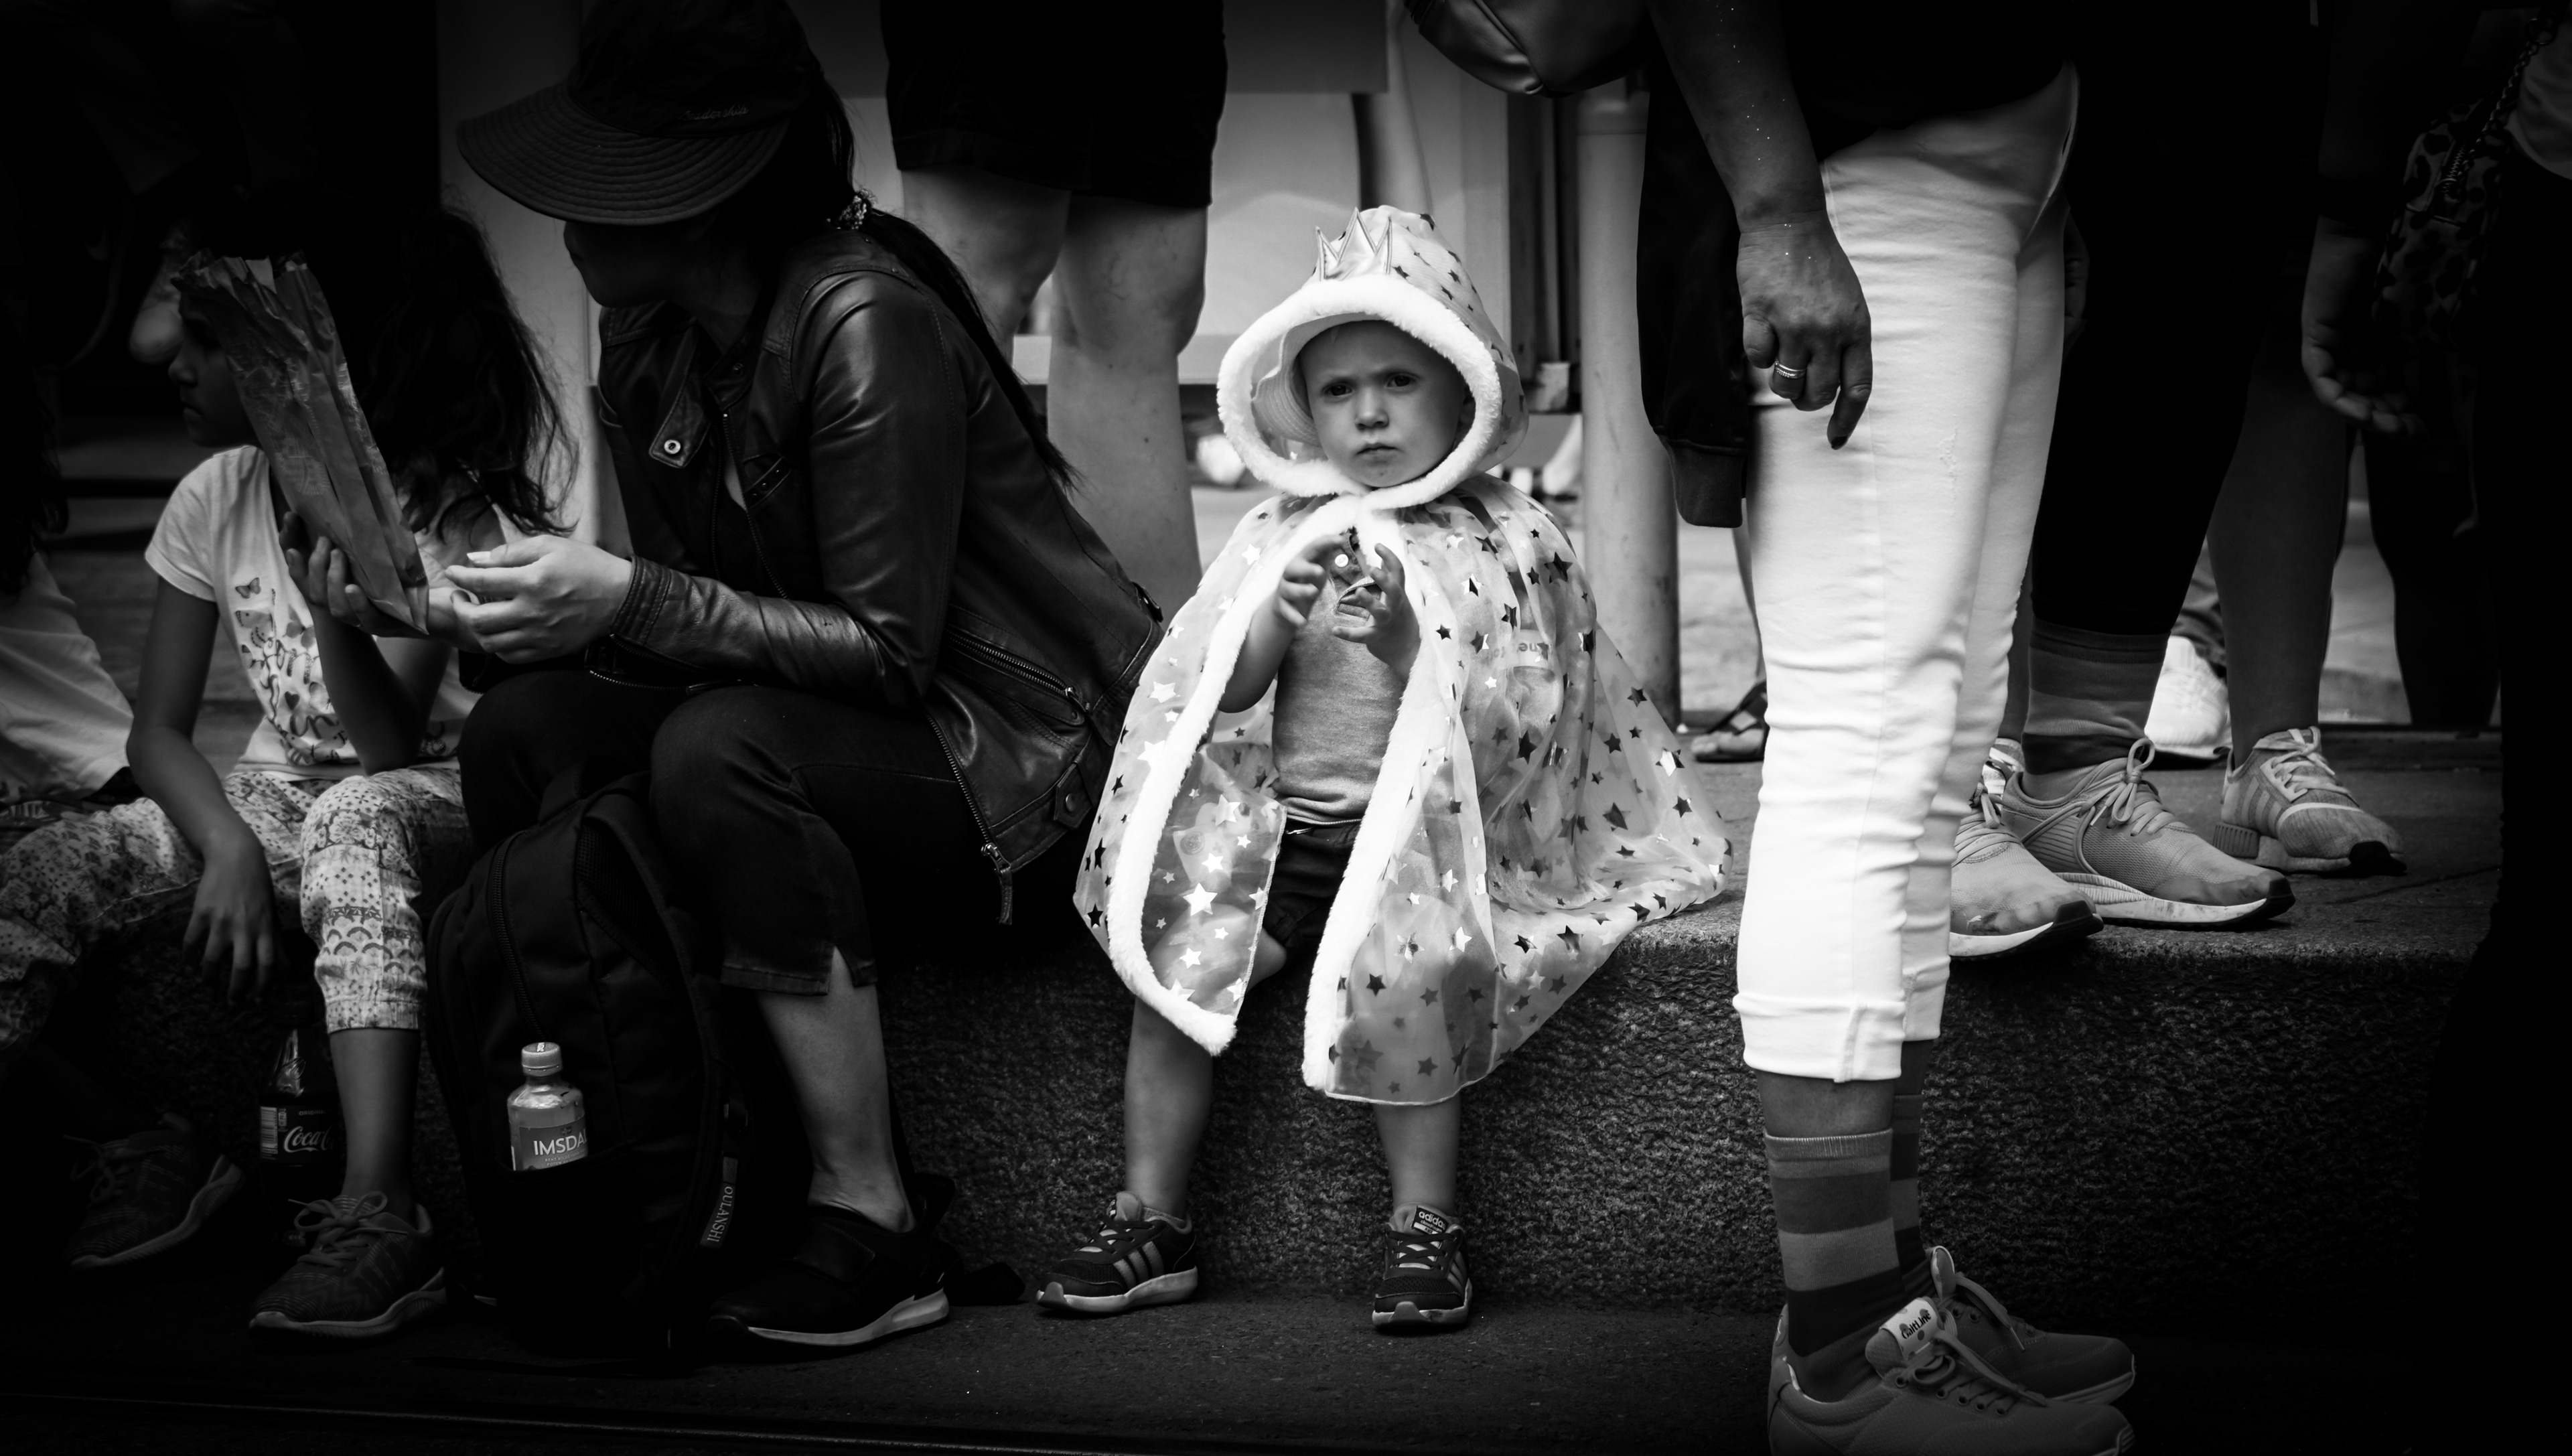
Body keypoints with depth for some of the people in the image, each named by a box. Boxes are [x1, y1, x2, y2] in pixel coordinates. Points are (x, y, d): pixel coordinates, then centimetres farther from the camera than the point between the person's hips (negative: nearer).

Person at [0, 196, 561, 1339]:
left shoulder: (440, 512, -14)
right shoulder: (218, 499, 0)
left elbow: (386, 752, -23)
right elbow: (158, 728, -1)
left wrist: (338, 622, -43)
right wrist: (229, 847, -20)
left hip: (429, 802, -5)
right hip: (272, 805, 5)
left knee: (355, 822, -42)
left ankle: (375, 1212, -48)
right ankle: (151, 1146, -1)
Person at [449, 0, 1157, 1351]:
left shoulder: (865, 320, -22)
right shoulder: (649, 341, 3)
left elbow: (890, 648, -24)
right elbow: (685, 614, 7)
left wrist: (631, 601, -29)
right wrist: (559, 608, -13)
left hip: (1028, 766, -8)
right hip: (833, 726, 8)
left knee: (720, 753, -32)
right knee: (524, 733, -10)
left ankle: (873, 1224, -23)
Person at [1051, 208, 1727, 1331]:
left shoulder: (1508, 546, 1)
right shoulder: (1280, 538, 10)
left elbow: (1504, 730, -7)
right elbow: (1218, 696, 4)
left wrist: (1405, 638, -22)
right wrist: (1278, 619, -16)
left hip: (1427, 835, -3)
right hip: (1283, 827, 4)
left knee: (1388, 974, -29)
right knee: (1178, 957, -17)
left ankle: (1425, 1226, -12)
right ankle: (1151, 1219, -5)